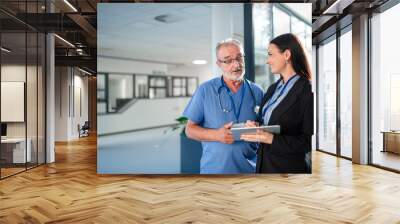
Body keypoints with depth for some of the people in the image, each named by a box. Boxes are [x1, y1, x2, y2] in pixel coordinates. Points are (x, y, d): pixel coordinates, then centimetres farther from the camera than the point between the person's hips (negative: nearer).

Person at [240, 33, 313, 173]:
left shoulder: (307, 91, -14)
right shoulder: (272, 89, 9)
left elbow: (308, 141, -16)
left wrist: (272, 139, -25)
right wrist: (253, 125, -8)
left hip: (289, 167, -6)